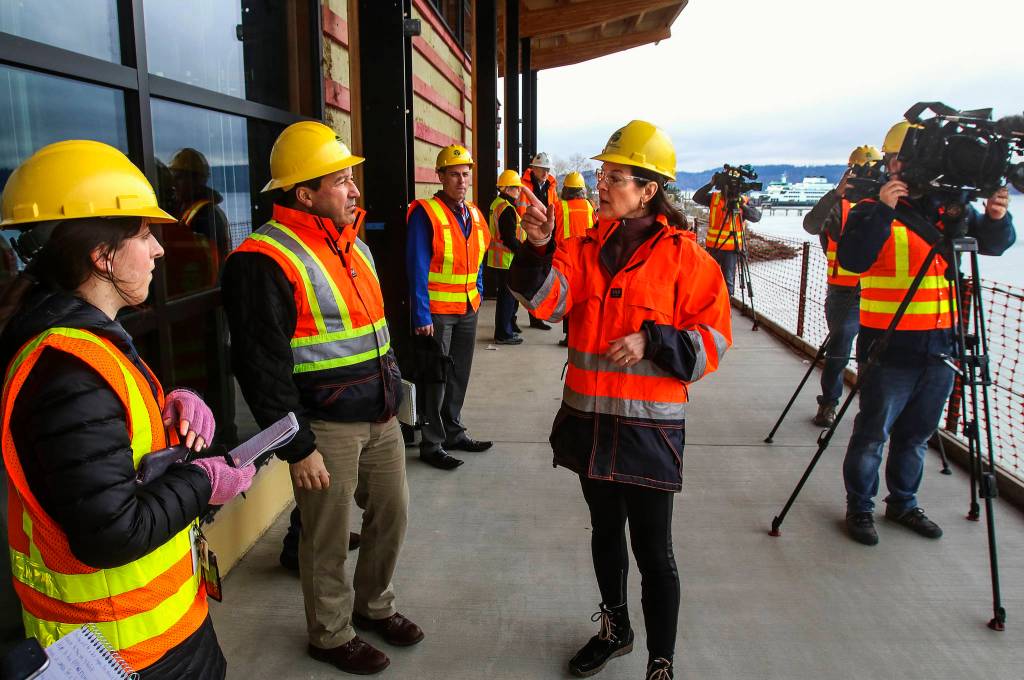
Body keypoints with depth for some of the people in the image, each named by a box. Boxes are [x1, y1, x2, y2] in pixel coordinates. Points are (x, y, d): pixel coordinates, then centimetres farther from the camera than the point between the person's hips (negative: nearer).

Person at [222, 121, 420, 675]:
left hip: (380, 416, 8)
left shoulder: (353, 245, 11)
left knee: (391, 514, 19)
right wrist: (297, 448, -16)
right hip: (325, 426, -8)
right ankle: (330, 634, 32)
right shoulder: (266, 261, -17)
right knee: (328, 540, 8)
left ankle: (374, 604, 43)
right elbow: (263, 367, -18)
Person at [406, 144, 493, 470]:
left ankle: (453, 432, 30)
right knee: (435, 378, 1)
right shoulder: (425, 213, -13)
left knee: (460, 375, 16)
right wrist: (421, 315, -19)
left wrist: (478, 293, 12)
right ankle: (432, 444, 12)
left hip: (468, 309, 7)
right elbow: (417, 268, -16)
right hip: (437, 311, -7)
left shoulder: (474, 214, 9)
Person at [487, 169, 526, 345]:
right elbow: (509, 239, -23)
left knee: (507, 295, 18)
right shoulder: (507, 209, -19)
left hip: (498, 258, 10)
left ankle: (507, 329, 28)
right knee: (507, 296, -2)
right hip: (507, 259, -10)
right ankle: (503, 334, 4)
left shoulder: (496, 203, 13)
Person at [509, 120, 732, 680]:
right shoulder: (587, 247, 5)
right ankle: (614, 629, 44)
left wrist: (653, 342, -20)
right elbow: (547, 298, -11)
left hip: (648, 424, -5)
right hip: (589, 418, 5)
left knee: (652, 549, 4)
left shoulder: (683, 256, -7)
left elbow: (713, 338, -6)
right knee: (604, 531, 21)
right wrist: (538, 249, -28)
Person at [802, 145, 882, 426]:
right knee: (838, 351, 2)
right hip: (845, 292, -3)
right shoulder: (839, 204, -1)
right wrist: (838, 192, -28)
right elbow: (811, 224, -20)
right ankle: (828, 404, 16)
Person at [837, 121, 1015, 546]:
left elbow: (994, 244, 11)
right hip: (889, 347, -5)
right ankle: (859, 508, 17)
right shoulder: (873, 211, -6)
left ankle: (903, 503, 31)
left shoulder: (949, 209, 10)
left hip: (939, 346, 5)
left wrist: (996, 219, -10)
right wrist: (882, 210, -28)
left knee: (917, 434, 15)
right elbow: (851, 260, -20)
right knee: (872, 433, 3)